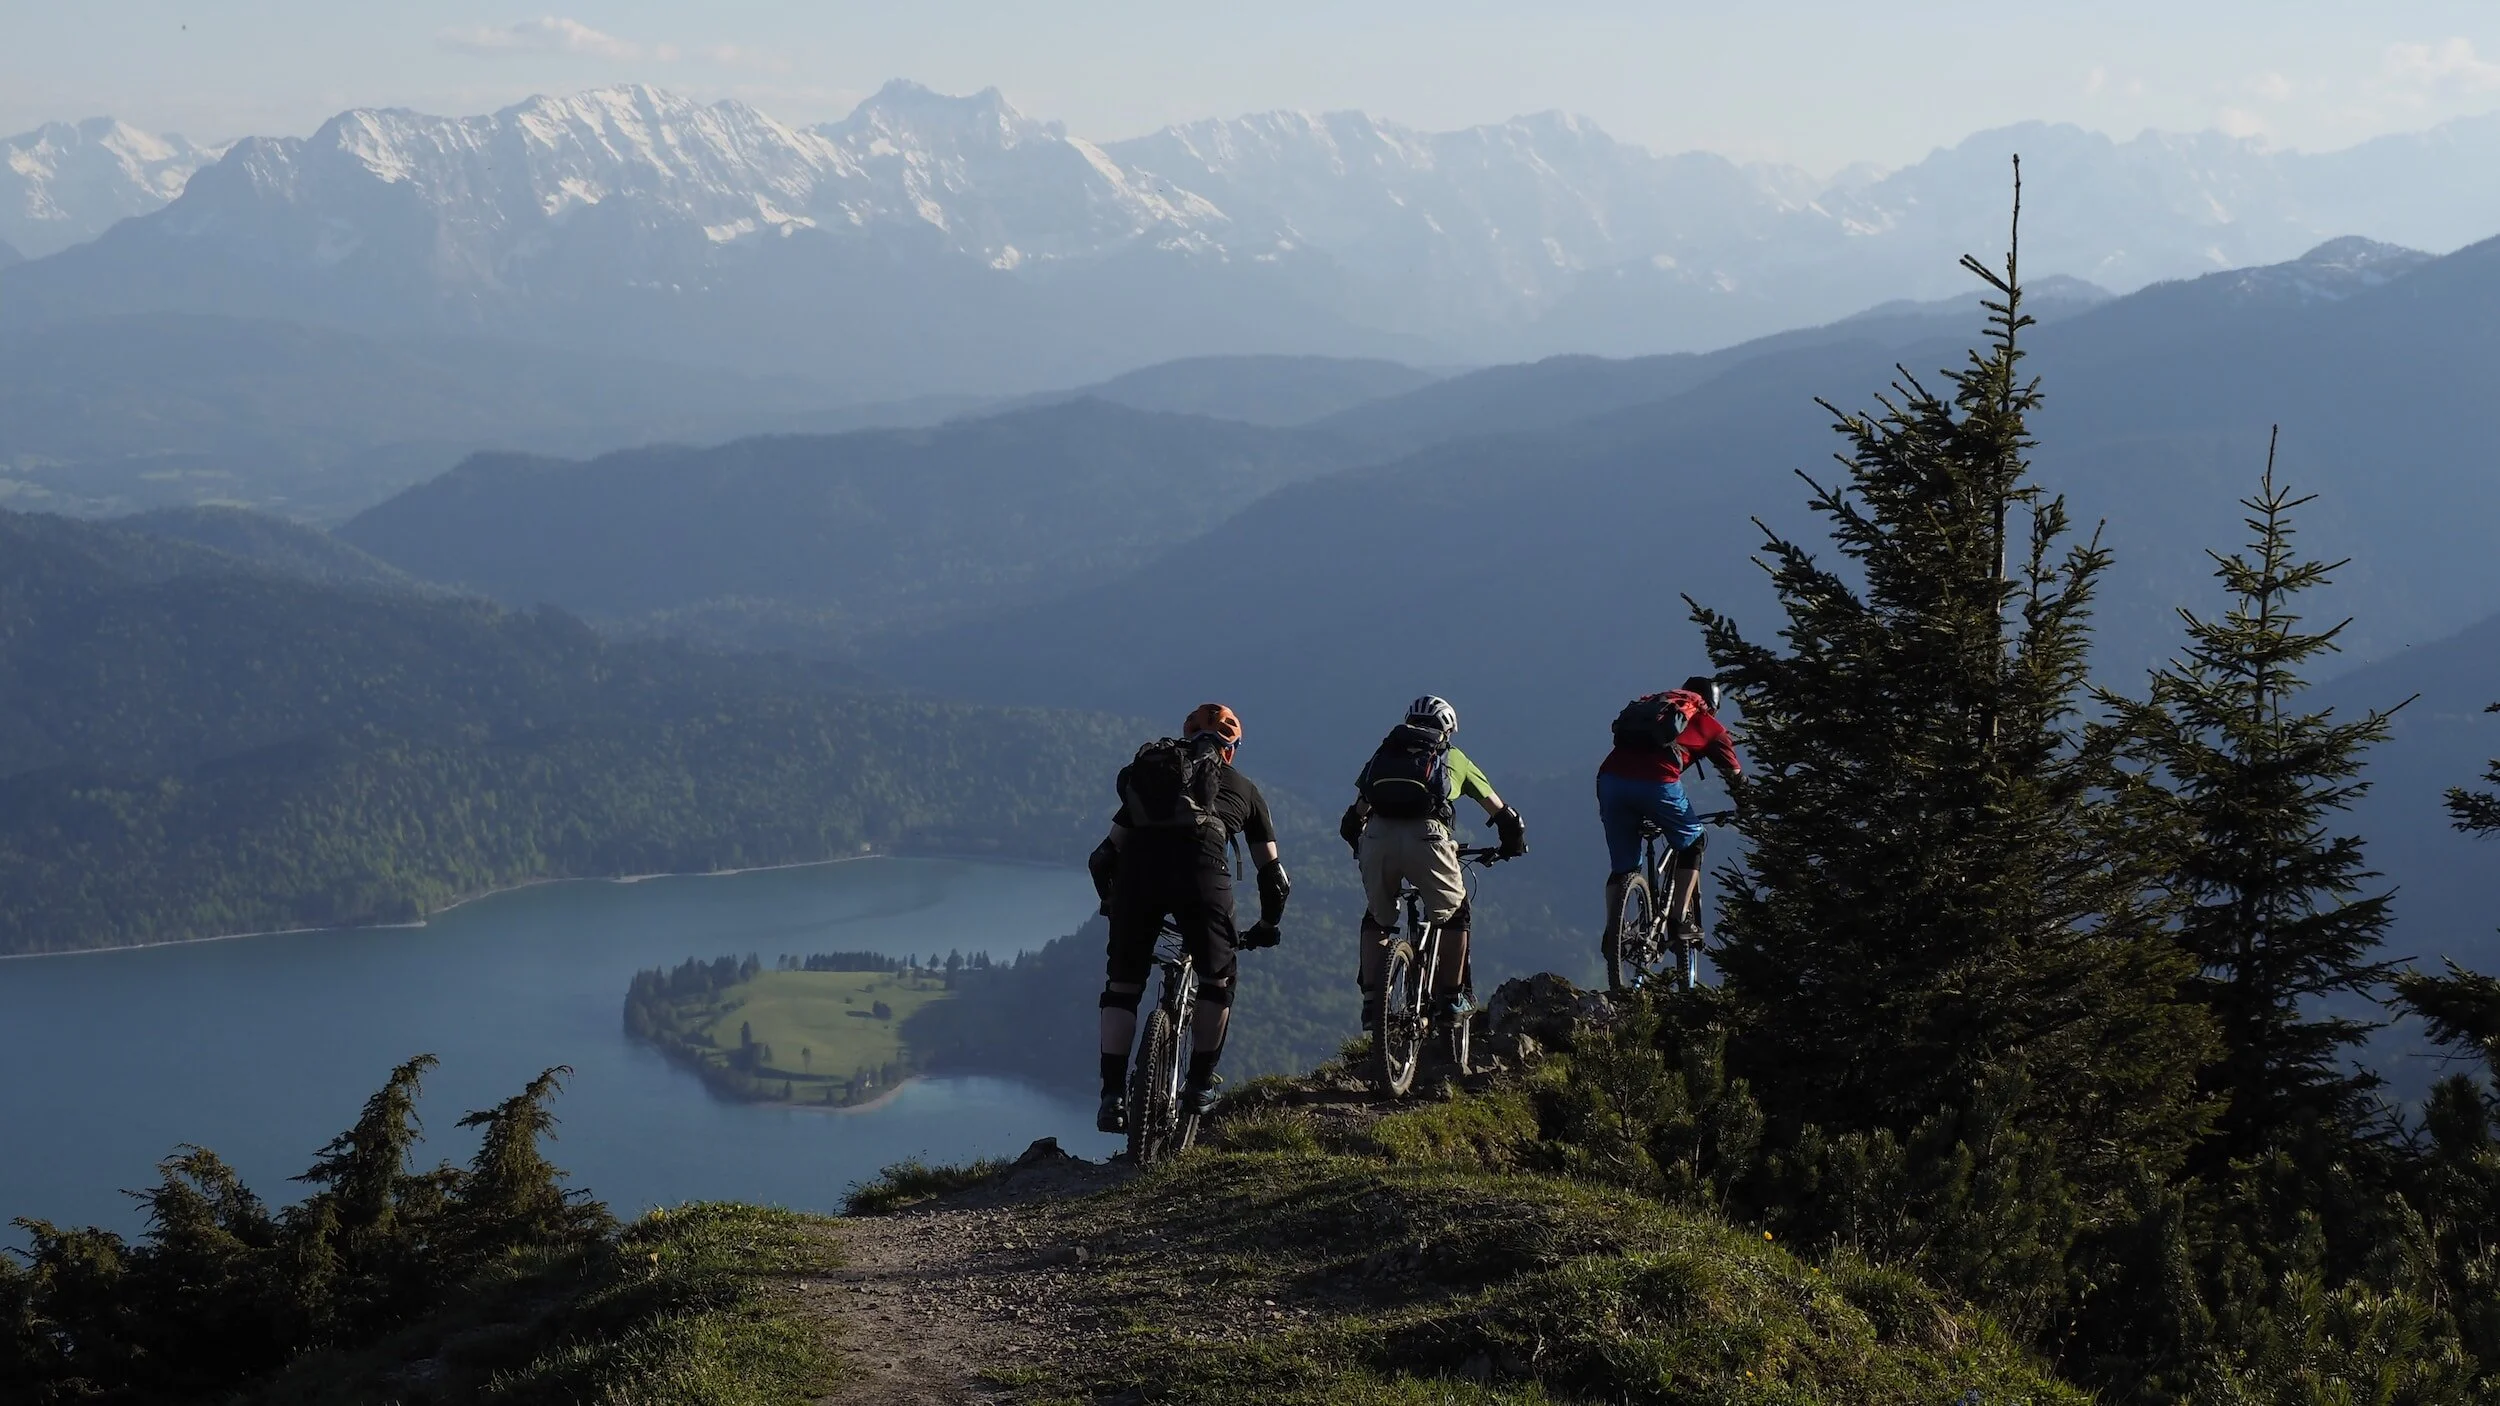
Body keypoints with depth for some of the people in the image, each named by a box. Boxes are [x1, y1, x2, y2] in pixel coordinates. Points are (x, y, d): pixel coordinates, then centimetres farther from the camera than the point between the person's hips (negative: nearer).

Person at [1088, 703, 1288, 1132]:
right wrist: (1267, 926, 49)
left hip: (1138, 864, 2)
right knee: (1217, 979, 21)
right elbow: (1272, 872, 34)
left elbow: (1102, 859, 34)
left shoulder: (1143, 777, 35)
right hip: (1201, 867, -2)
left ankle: (1113, 1097, 10)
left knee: (1122, 984, 16)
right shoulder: (1242, 789, 31)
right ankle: (1200, 1086, 21)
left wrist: (1114, 905, 50)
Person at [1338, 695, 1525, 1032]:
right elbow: (1500, 811, 37)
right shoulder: (1453, 758, 27)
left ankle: (1371, 1003, 19)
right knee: (1455, 913, 23)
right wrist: (1512, 840, 54)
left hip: (1377, 839, 2)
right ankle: (1452, 998, 21)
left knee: (1377, 918, 25)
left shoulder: (1385, 752, 31)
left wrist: (1360, 846, 48)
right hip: (1425, 837, -2)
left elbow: (1354, 817, 30)